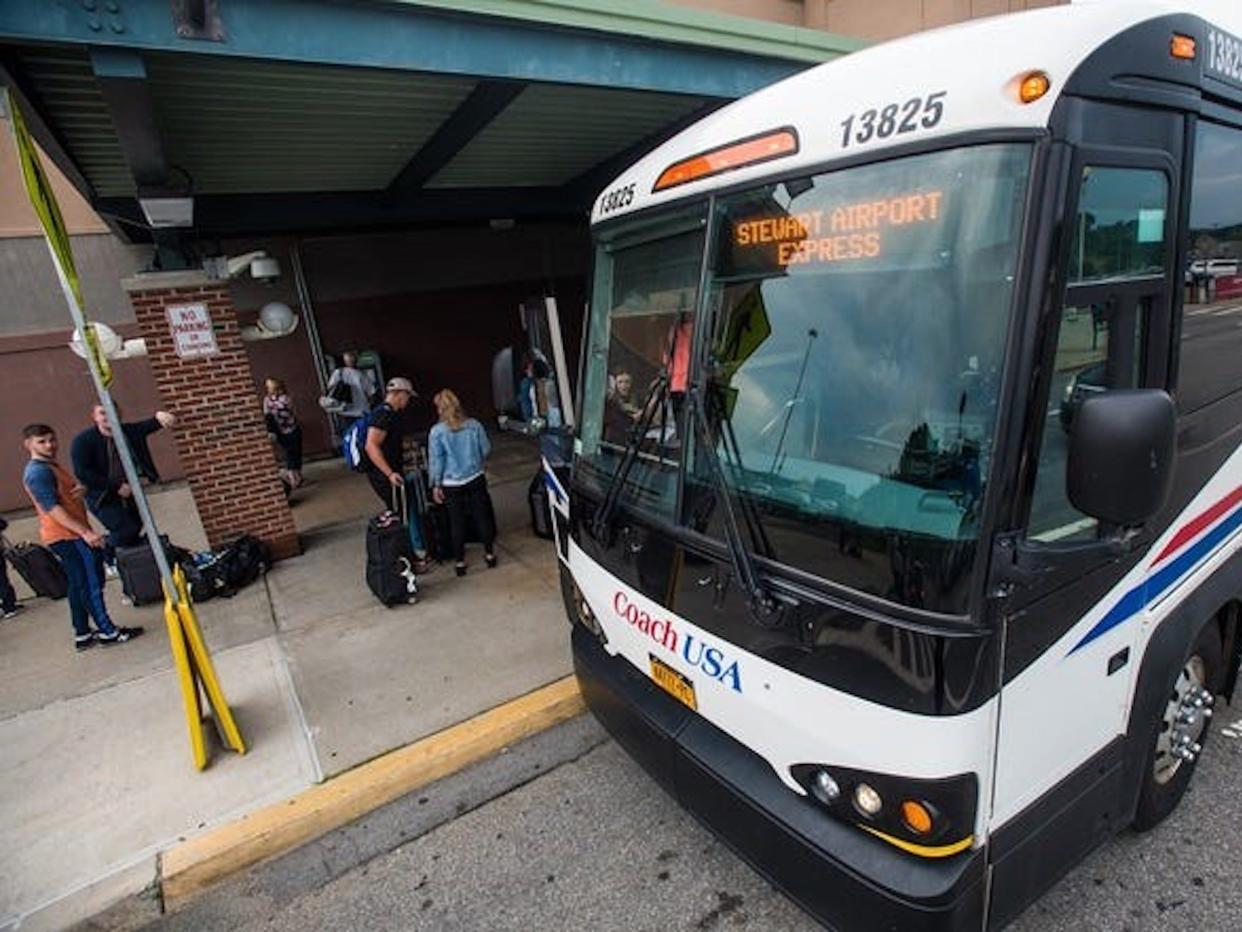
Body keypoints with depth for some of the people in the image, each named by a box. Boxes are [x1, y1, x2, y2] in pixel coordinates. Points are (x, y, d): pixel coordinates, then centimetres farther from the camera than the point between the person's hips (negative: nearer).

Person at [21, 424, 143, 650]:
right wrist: (85, 532, -28)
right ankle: (108, 631, -2)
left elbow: (68, 494, 24)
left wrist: (81, 489, -1)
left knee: (79, 584, 13)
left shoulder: (52, 466, 17)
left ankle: (82, 634, 20)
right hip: (67, 536, -10)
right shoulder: (38, 472, -15)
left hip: (71, 534, 10)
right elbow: (52, 509, -23)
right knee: (92, 582, -7)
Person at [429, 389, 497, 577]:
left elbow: (435, 460, -10)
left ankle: (460, 562, 19)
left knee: (457, 522, 10)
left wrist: (435, 485, 0)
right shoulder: (474, 425, -6)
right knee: (483, 516, 14)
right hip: (475, 479, 2)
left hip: (451, 484, -2)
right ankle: (489, 554, 25)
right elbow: (486, 450, 2)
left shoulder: (437, 431, -13)